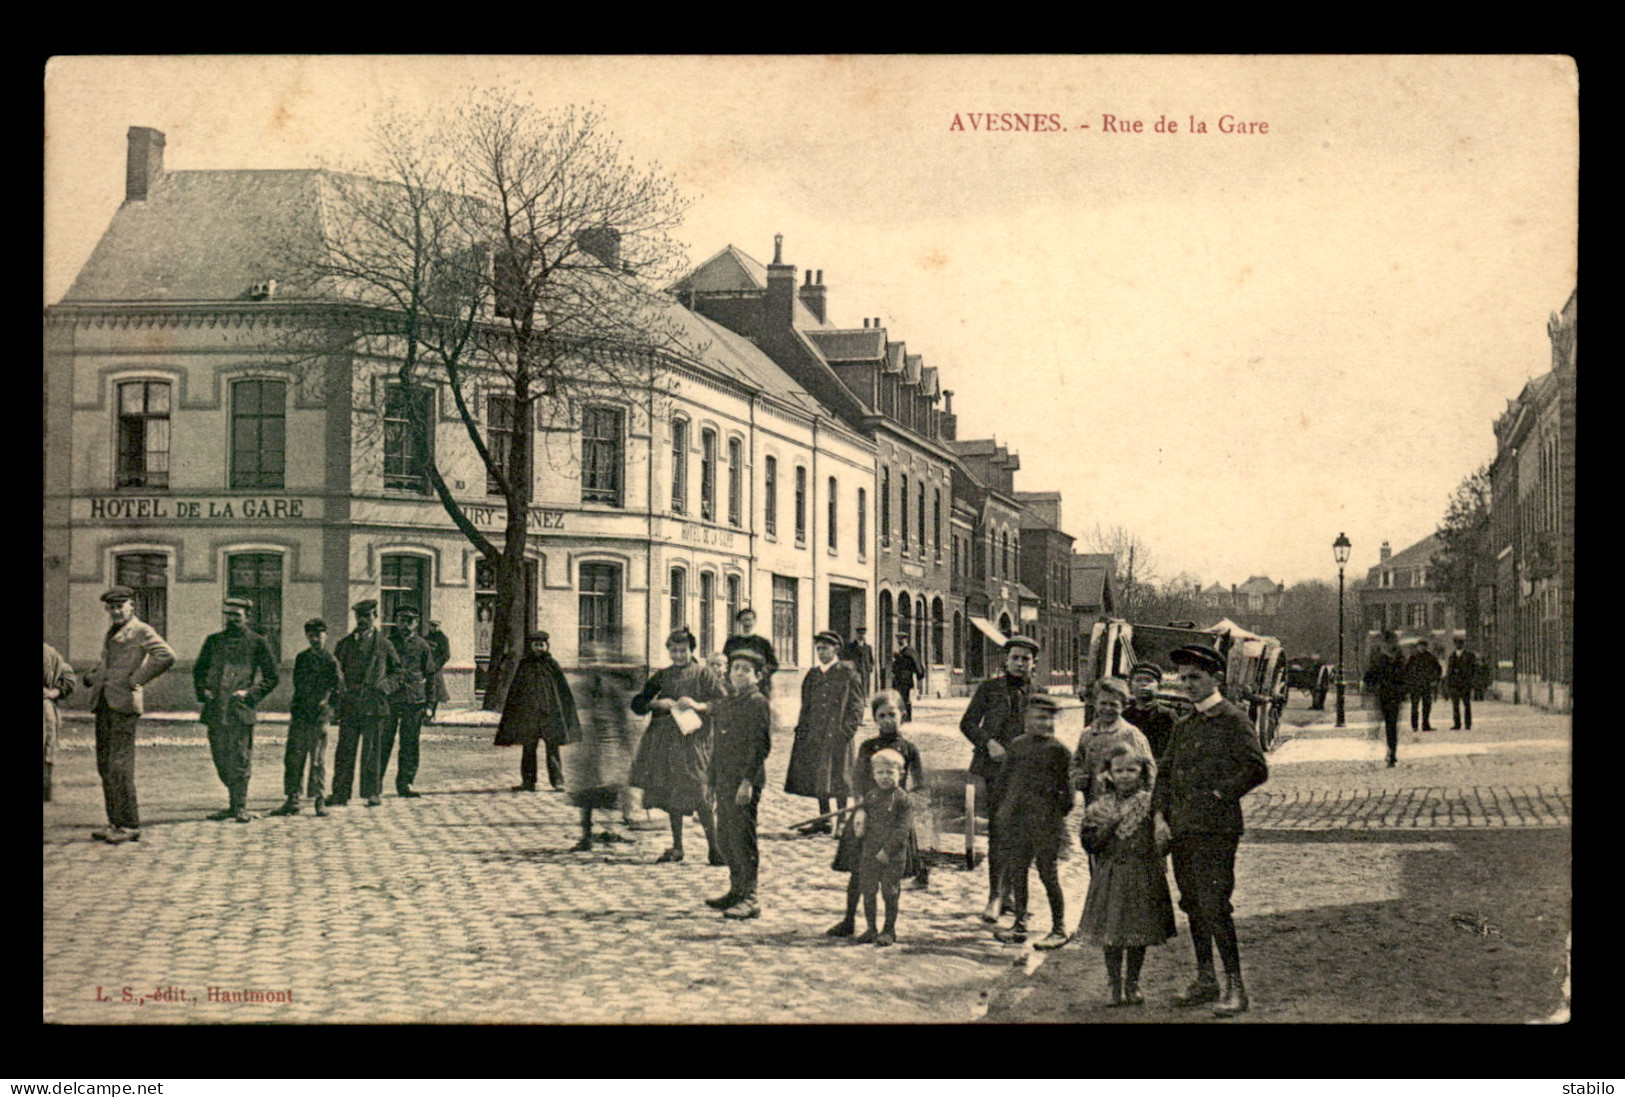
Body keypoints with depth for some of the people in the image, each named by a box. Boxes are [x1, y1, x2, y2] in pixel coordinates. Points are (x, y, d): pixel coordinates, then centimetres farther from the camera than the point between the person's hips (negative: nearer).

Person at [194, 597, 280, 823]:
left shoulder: (257, 643, 3)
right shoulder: (214, 641, 14)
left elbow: (273, 677, 3)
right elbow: (198, 669, 24)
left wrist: (250, 694, -7)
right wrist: (202, 691, 6)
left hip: (240, 710, -4)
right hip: (215, 711, 4)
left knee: (240, 760, -6)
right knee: (221, 761, 9)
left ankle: (241, 807, 0)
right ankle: (234, 804, 21)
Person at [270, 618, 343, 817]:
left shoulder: (330, 661, -1)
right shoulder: (302, 658, 13)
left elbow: (339, 688, -3)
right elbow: (298, 684, 17)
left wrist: (327, 705, -11)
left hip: (318, 717, -4)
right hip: (299, 715, 4)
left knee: (318, 760, -2)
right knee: (293, 758, 2)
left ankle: (319, 801, 7)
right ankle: (292, 801, 8)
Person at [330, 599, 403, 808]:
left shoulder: (384, 645, 7)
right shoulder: (344, 644, 12)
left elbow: (397, 671, 14)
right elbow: (334, 672, 19)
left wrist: (385, 685, -4)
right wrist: (340, 689, 2)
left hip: (373, 704, -2)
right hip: (349, 703, 2)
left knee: (371, 749, 0)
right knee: (345, 749, 0)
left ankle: (372, 793, 8)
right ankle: (340, 793, 4)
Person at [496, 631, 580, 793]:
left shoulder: (552, 664, 5)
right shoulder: (523, 665, 8)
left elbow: (563, 690, 6)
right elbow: (514, 691, 11)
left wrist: (568, 711, 2)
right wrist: (511, 712, 7)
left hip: (549, 712, -2)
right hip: (528, 713, 2)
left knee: (552, 748, -5)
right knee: (528, 748, 3)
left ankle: (557, 781, -4)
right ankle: (528, 782, 9)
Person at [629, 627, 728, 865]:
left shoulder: (702, 673, 4)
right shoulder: (662, 676, 15)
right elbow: (637, 704, 12)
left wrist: (698, 705, -19)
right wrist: (656, 703, -7)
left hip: (694, 740, -4)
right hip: (666, 741, 4)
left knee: (698, 795, -13)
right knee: (671, 793, 8)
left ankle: (713, 847, -5)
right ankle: (676, 848, 17)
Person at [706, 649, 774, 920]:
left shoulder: (758, 704, -7)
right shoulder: (723, 705, 17)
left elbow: (761, 745, -13)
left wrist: (748, 780, -19)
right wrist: (712, 781, 19)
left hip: (745, 783, -8)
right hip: (724, 782, 8)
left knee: (742, 839, -7)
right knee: (724, 838, 13)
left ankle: (750, 899, -2)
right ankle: (736, 891, 25)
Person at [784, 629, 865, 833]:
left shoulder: (846, 673, -2)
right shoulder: (812, 675, 13)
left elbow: (856, 704, -4)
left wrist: (847, 730, -12)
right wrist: (802, 729, 8)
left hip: (836, 735, -5)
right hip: (814, 736, 5)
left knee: (837, 778, -2)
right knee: (818, 777, 9)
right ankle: (823, 821, 18)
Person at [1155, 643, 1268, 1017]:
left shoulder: (1233, 720, -6)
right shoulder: (1183, 726, 17)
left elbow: (1256, 769, -14)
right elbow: (1165, 771, 22)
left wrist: (1219, 796, -13)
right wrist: (1160, 813, 10)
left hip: (1215, 831, -7)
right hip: (1181, 830, 8)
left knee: (1214, 907, -10)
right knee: (1193, 906, 12)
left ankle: (1235, 988, -4)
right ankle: (1205, 981, 22)